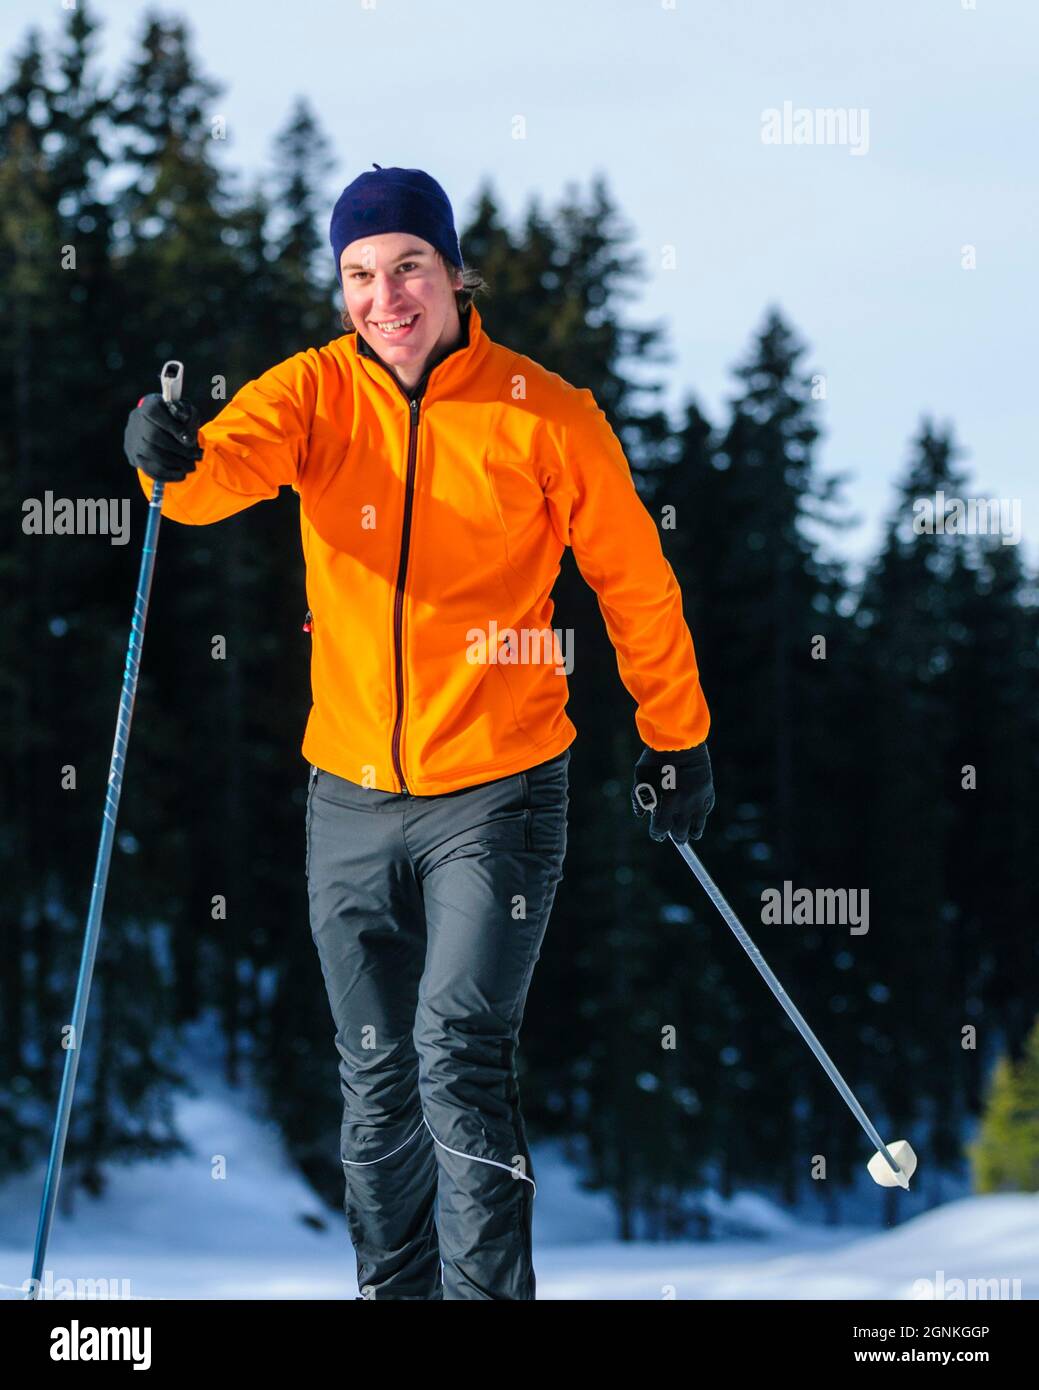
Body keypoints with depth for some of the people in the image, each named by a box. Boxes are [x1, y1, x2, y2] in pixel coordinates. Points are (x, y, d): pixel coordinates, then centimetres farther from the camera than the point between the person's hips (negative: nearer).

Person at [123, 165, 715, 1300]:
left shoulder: (545, 417, -5)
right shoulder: (318, 392, 0)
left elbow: (634, 582, 6)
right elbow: (234, 460, -20)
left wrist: (676, 738, 13)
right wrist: (174, 459, -43)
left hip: (496, 790, -3)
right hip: (351, 799, 3)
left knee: (460, 1060, -16)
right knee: (375, 1080, 13)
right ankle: (395, 1291, 28)